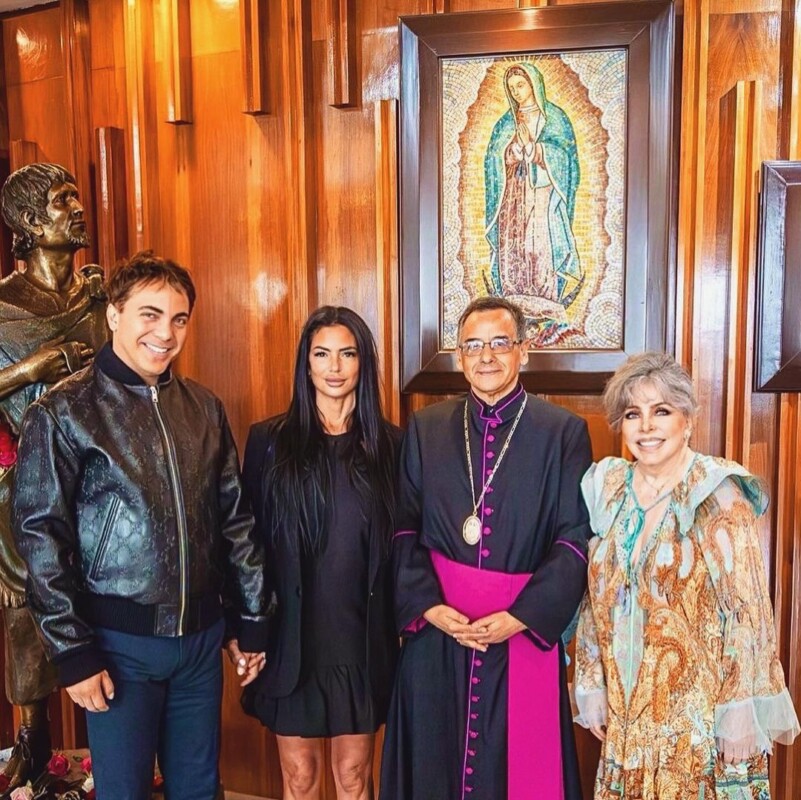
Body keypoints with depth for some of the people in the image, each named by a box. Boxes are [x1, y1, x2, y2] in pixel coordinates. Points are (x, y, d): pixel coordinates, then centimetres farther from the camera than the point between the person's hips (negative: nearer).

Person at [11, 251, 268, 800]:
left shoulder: (205, 408, 4)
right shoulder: (64, 413, -9)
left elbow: (235, 520, 7)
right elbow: (41, 538, -9)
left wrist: (251, 621, 9)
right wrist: (72, 652, -10)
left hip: (202, 634, 4)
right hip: (120, 641, -4)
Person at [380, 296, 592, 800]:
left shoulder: (563, 432, -3)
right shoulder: (426, 429, 4)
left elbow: (576, 539, -7)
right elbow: (404, 528, 2)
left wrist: (519, 617, -14)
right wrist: (429, 606, -10)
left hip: (525, 635, -1)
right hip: (435, 634, 2)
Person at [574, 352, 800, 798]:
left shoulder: (718, 496, -11)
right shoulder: (609, 490, 3)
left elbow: (749, 609, -13)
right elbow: (597, 598, 7)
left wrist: (741, 710, -16)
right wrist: (592, 686, 6)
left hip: (701, 713, -4)